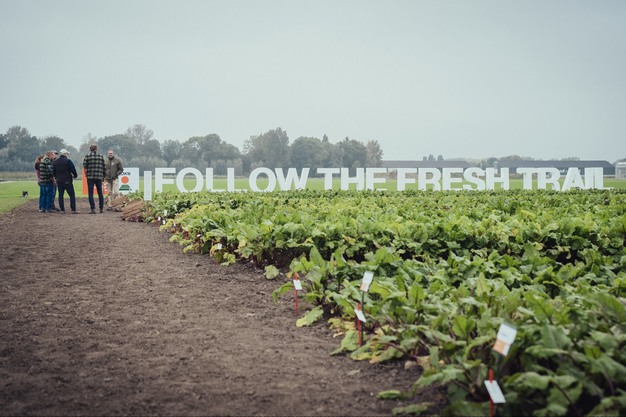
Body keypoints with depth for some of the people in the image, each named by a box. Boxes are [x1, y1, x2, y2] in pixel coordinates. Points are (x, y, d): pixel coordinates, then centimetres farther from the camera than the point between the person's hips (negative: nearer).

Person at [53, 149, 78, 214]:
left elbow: (53, 172, 15)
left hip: (59, 181, 5)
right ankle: (73, 210, -7)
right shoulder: (68, 161, -9)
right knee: (72, 195, -1)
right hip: (67, 181, -5)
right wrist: (75, 175, 7)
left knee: (60, 195, 10)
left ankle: (62, 210, 7)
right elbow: (73, 170, -12)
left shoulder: (55, 162, 9)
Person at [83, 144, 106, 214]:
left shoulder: (87, 156, -2)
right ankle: (101, 209, 15)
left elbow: (85, 167, -6)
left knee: (90, 193, 1)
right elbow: (103, 167, 6)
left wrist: (86, 175, 6)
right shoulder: (101, 156, 4)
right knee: (100, 193, 12)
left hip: (90, 177, -2)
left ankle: (93, 209, -5)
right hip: (99, 177, 3)